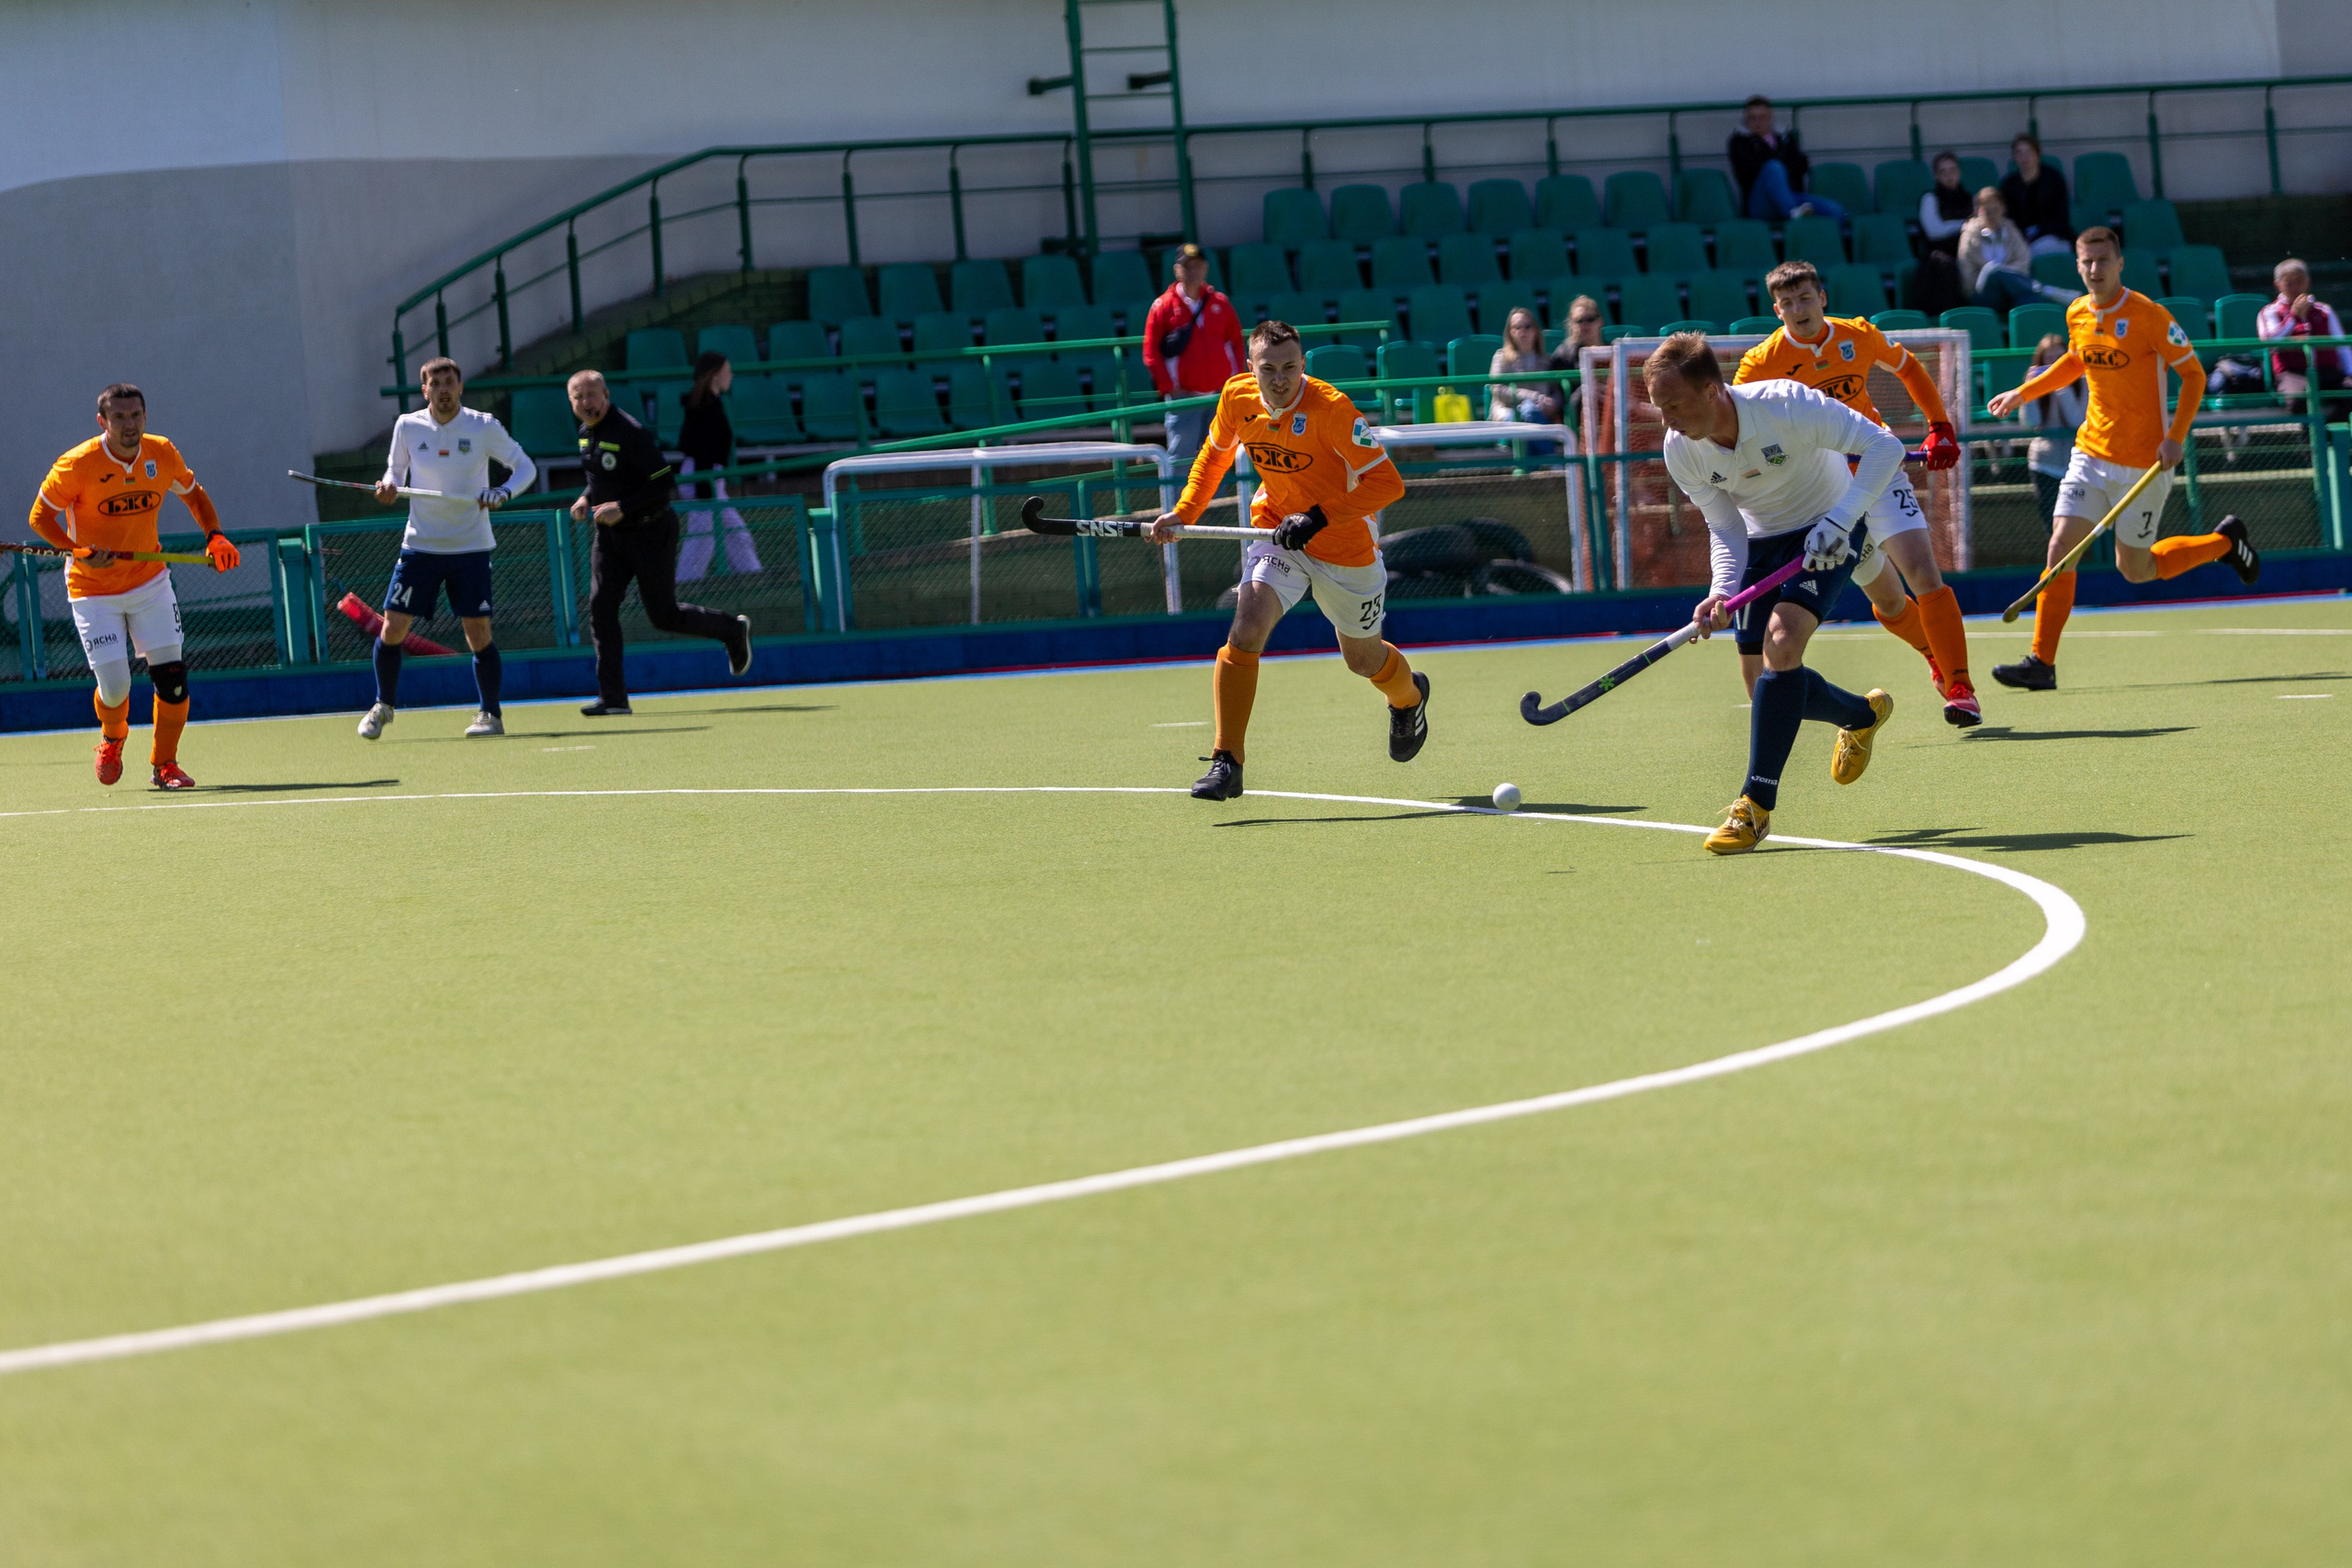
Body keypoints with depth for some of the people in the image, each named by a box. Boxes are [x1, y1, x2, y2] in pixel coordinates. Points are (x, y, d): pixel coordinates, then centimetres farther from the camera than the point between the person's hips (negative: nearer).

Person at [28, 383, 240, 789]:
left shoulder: (163, 455, -6)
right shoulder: (77, 465, -18)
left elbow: (193, 494, 13)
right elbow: (40, 516, -9)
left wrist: (214, 535, -4)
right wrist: (80, 553, -25)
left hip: (150, 581, 3)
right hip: (94, 591, -3)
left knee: (172, 671, -8)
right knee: (115, 686, -8)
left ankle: (164, 764, 10)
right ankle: (113, 738, 28)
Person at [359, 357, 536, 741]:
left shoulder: (483, 427, -6)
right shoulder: (407, 427, 0)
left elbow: (526, 466, 0)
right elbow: (395, 470, 14)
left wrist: (504, 491, -20)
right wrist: (388, 486, -10)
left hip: (471, 547, -2)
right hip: (420, 546, 2)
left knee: (478, 633, -6)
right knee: (392, 628, -3)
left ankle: (491, 714, 9)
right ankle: (383, 706, 17)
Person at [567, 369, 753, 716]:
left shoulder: (630, 433, -21)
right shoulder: (587, 433, 5)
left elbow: (665, 482, -22)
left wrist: (622, 508, -27)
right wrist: (586, 499, 2)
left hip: (650, 534, -7)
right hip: (609, 535, 7)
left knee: (663, 615, 1)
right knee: (600, 606, -8)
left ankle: (733, 630, 28)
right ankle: (613, 697, -6)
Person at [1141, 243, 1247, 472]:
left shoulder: (1220, 303, 9)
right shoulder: (1163, 306, 0)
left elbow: (1237, 344, 13)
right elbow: (1151, 352, -1)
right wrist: (1169, 388, -8)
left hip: (1220, 395, 3)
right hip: (1184, 398, -3)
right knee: (1180, 458, -8)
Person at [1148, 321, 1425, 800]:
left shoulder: (1330, 408, -26)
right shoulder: (1236, 397, -10)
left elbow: (1387, 482, -26)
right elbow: (1217, 451, 13)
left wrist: (1318, 518, -34)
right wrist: (1184, 511, 3)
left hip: (1344, 547, -3)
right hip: (1275, 535, 3)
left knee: (1364, 659, 16)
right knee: (1245, 631, -22)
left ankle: (1409, 696, 54)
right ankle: (1226, 763, -17)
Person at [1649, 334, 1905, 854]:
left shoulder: (1785, 405, -32)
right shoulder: (1681, 451, -17)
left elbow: (1884, 446, -28)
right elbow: (1726, 529, -7)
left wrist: (1840, 519, -37)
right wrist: (1722, 592, -27)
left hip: (1827, 532, -5)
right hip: (1760, 541, 5)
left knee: (1781, 643, -26)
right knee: (1767, 681, 0)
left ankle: (1757, 805, -23)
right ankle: (1863, 715, 32)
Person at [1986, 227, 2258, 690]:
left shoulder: (2149, 316, -14)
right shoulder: (2076, 315, 4)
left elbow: (2193, 374, -8)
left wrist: (2175, 437, -18)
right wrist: (2023, 393, 20)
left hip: (2143, 462, -5)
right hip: (2091, 455, 5)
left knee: (2135, 569, 5)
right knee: (2061, 547, -9)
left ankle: (2225, 541, 29)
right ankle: (2041, 664, -6)